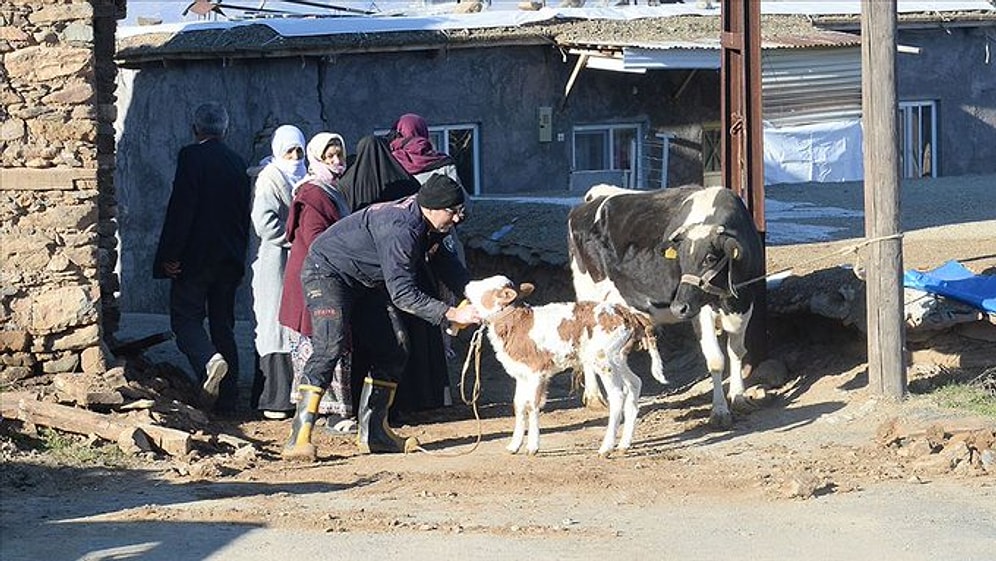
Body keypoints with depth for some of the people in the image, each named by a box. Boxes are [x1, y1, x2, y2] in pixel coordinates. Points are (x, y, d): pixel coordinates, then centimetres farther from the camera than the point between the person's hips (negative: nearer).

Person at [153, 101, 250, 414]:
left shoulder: (191, 157, -10)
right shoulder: (238, 163, 9)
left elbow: (181, 208, -16)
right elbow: (245, 214, 13)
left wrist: (170, 256, -14)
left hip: (195, 257, -6)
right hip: (230, 259, 6)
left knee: (185, 318, -1)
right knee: (223, 324, 10)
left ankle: (209, 362, -29)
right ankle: (226, 400, 9)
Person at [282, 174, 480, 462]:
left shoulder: (429, 224, -5)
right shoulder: (399, 230, -34)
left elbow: (445, 264, 12)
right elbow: (403, 294, -36)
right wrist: (452, 314, -37)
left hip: (365, 281, 10)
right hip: (327, 270, -10)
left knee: (395, 347, 4)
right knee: (330, 345, -27)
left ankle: (372, 431, 9)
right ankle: (300, 437, -32)